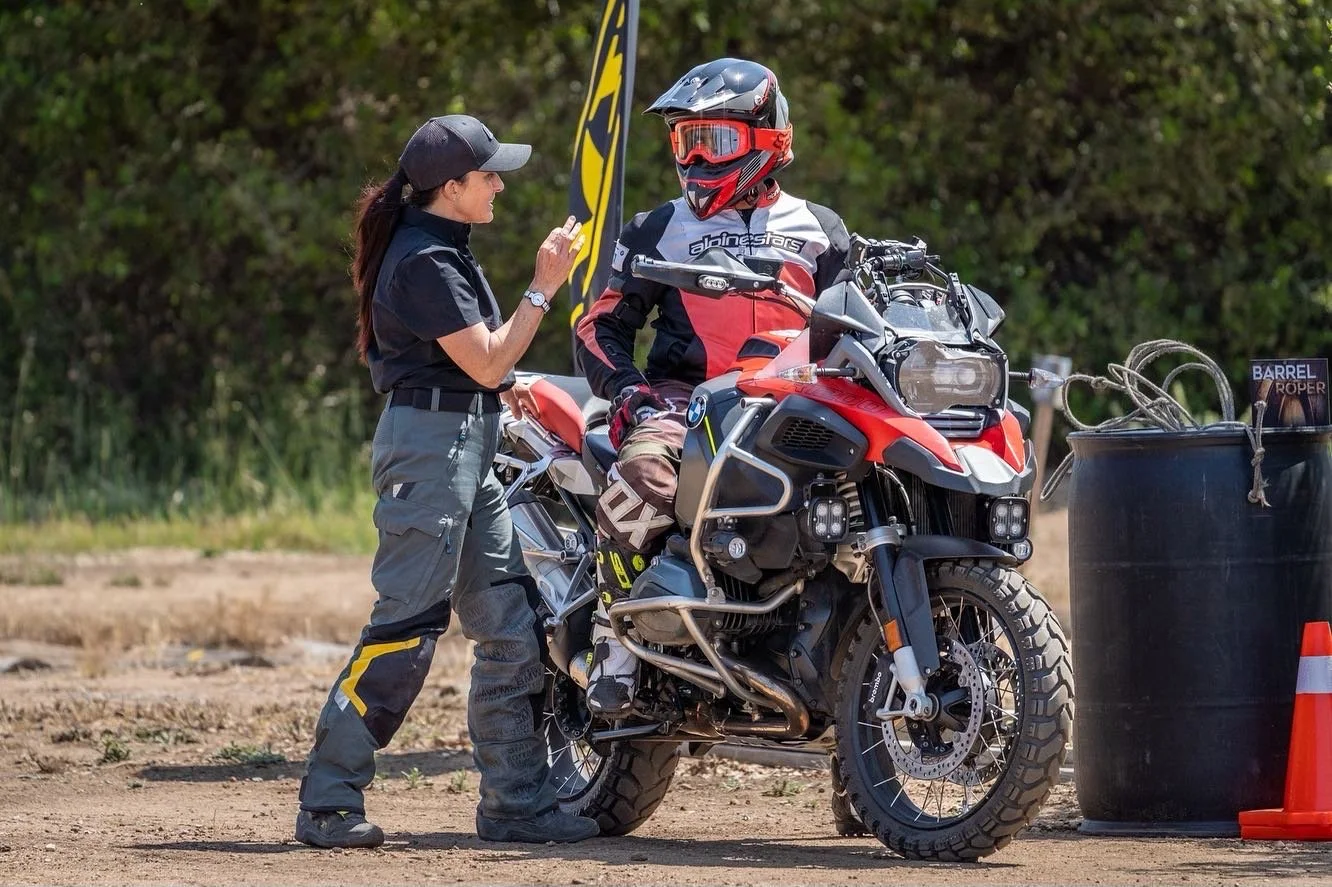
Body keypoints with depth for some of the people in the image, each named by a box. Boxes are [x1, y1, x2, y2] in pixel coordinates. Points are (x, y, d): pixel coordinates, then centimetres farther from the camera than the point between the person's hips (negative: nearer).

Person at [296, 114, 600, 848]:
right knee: (406, 627, -11)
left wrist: (507, 391, 11)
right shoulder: (424, 261, -15)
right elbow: (486, 362, -17)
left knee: (512, 631, 7)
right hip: (430, 445, -10)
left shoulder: (443, 250, 17)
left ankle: (515, 803, 11)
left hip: (467, 454, 10)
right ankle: (328, 801, -9)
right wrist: (543, 288, -14)